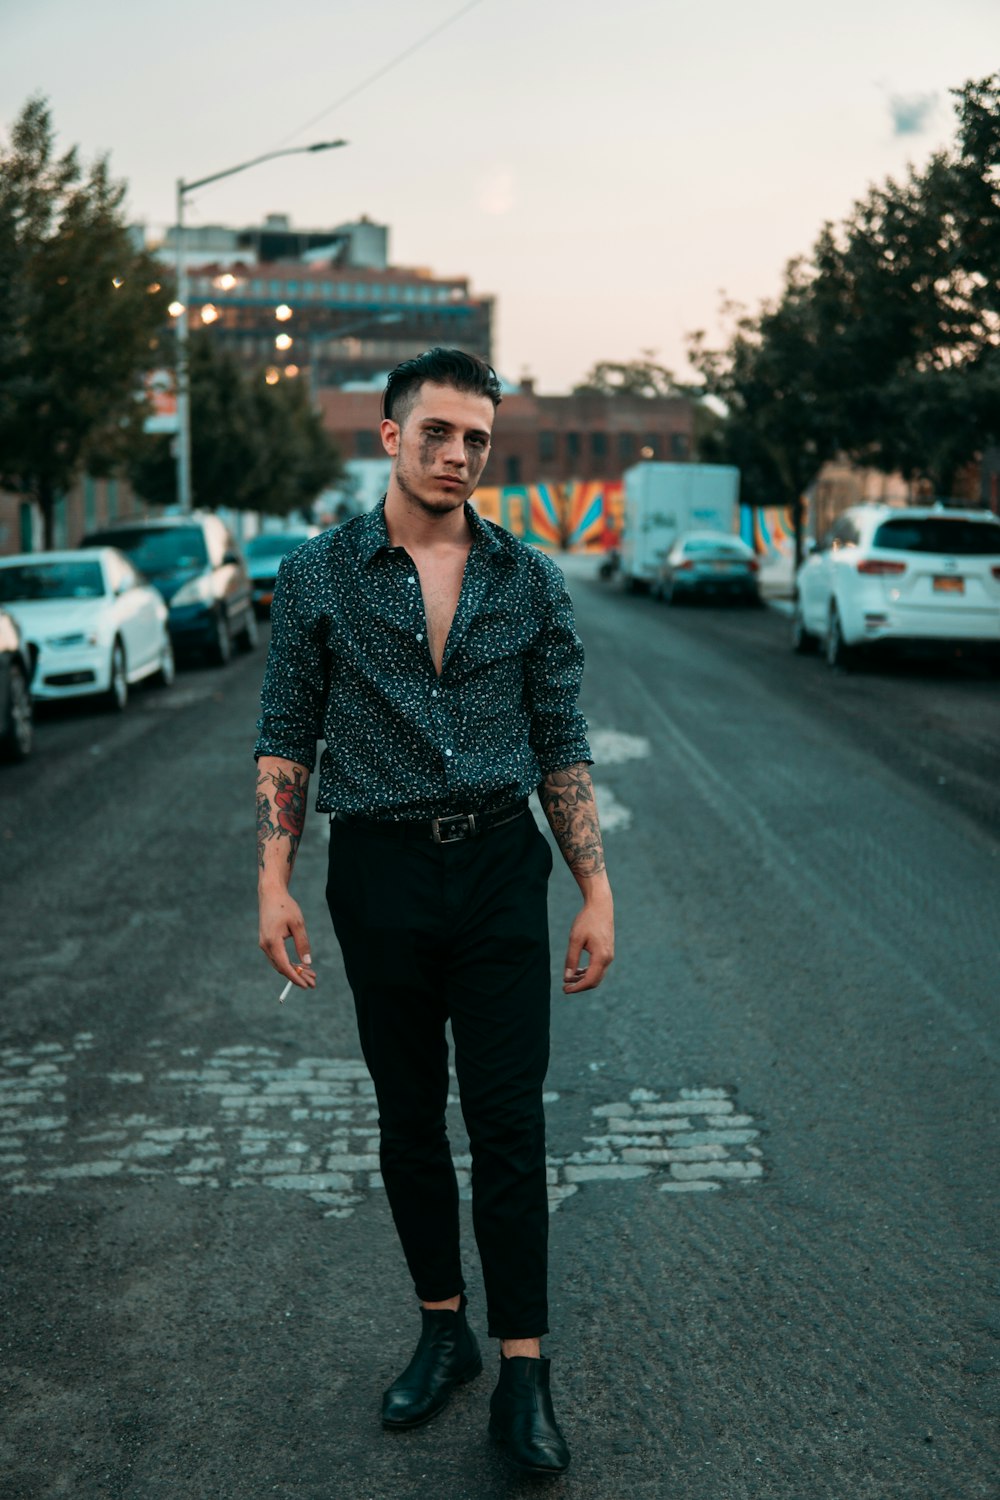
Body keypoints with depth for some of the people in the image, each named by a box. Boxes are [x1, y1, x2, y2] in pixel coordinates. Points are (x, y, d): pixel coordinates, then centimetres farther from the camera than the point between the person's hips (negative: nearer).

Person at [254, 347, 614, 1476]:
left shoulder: (529, 580, 3)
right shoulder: (318, 575, 1)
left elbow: (562, 746, 6)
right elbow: (285, 739, 3)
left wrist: (596, 893, 2)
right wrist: (273, 884, -6)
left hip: (499, 869, 0)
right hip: (381, 873, 0)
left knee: (508, 1121, -2)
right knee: (408, 1120, 11)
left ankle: (522, 1374, 7)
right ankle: (442, 1329, 28)